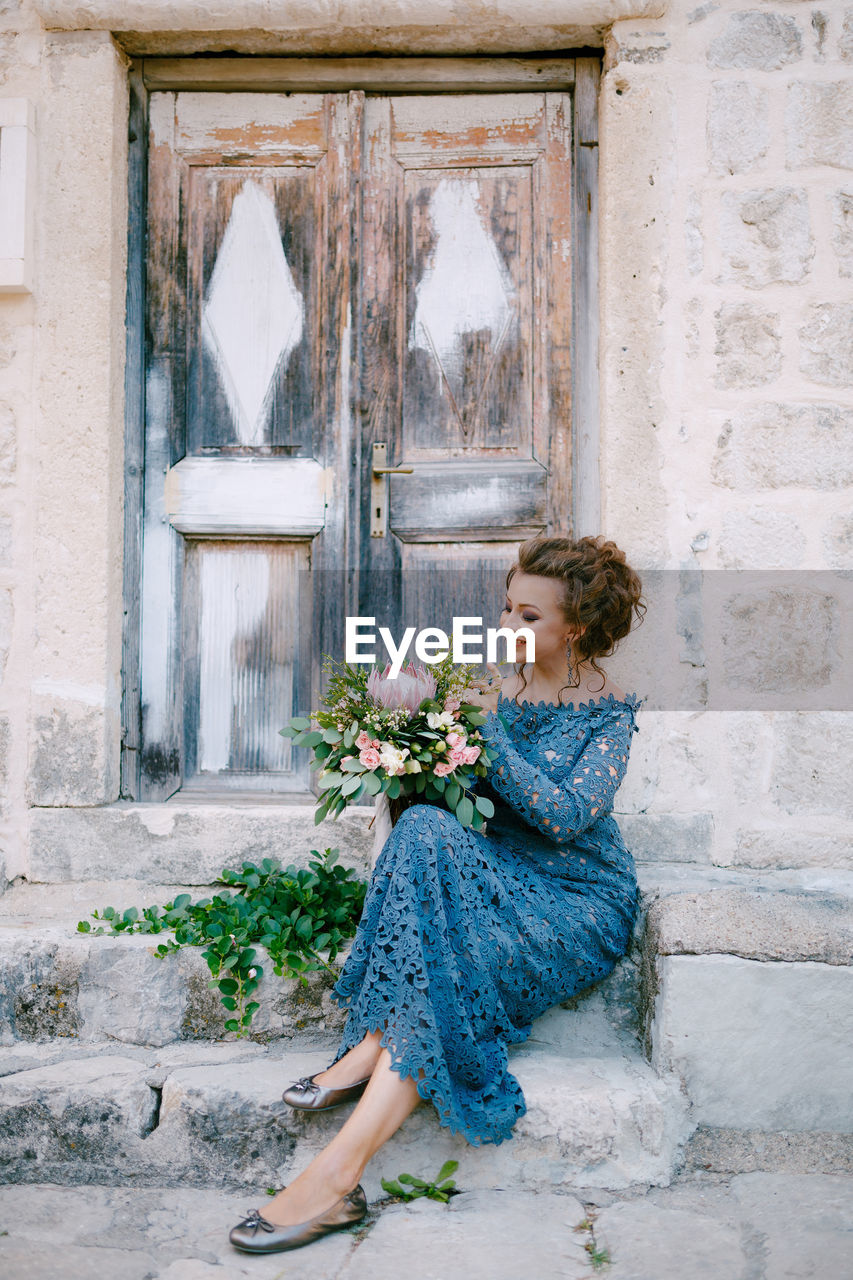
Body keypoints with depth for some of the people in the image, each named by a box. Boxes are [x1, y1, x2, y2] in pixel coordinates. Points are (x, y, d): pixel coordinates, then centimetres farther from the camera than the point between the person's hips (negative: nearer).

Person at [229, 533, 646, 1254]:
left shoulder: (609, 714, -5)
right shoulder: (505, 689, 10)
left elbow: (566, 816, -19)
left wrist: (487, 727, -20)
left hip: (581, 900, -4)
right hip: (501, 876, 5)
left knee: (449, 961, -33)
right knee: (425, 827, -30)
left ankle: (339, 1171, -32)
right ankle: (376, 1052, -32)